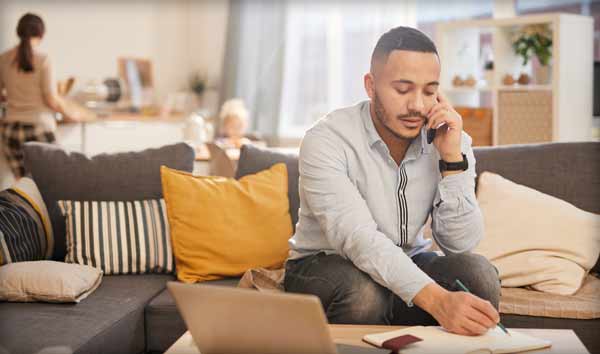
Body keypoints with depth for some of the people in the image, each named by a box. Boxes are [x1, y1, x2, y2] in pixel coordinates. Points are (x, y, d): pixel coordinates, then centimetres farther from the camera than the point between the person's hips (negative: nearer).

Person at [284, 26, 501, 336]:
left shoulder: (451, 140, -8)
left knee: (479, 274, -25)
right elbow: (358, 238, -35)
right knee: (363, 293, -36)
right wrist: (435, 299, -49)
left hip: (407, 265, 4)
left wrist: (452, 158, -25)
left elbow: (460, 243, -13)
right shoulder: (326, 141, -22)